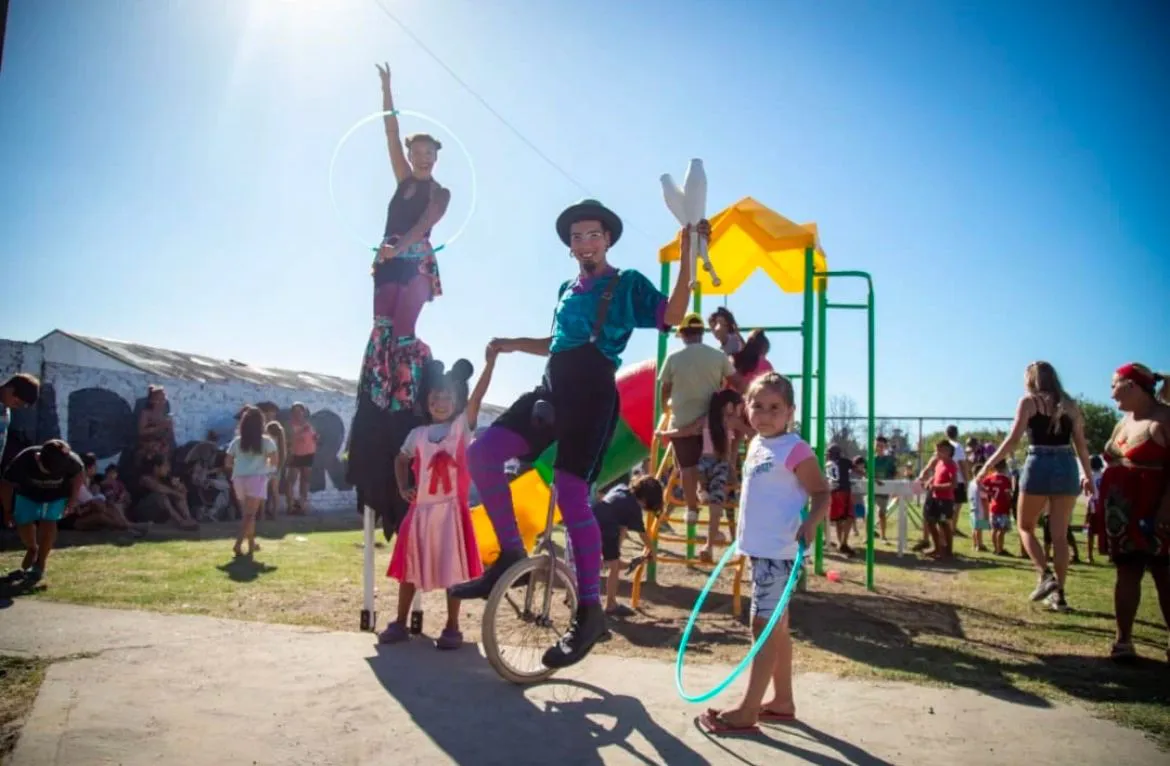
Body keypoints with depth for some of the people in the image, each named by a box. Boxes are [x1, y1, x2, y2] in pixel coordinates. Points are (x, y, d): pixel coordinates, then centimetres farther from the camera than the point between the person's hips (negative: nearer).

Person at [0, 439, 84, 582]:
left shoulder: (70, 460, -36)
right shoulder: (23, 461, -37)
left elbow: (79, 472, -10)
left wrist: (73, 498, -12)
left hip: (57, 495, -1)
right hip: (27, 494, 1)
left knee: (48, 523, -16)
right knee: (23, 523, -1)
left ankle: (39, 566, -7)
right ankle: (32, 549, 32)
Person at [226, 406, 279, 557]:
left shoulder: (237, 441, 10)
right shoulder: (266, 440, 0)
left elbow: (228, 463, 11)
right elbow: (275, 459, -6)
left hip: (239, 478, 5)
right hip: (256, 478, -4)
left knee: (248, 513, 18)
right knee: (250, 514, -6)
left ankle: (252, 544, 27)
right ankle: (238, 544, -20)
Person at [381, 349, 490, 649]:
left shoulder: (463, 425, 2)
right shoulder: (417, 434, 10)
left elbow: (478, 396, -11)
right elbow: (401, 460, 26)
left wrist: (490, 362, -23)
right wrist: (403, 488, 11)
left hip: (453, 508, -3)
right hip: (421, 509, 3)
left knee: (453, 567, 0)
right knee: (410, 566, 10)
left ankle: (452, 627, 10)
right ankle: (400, 623, 23)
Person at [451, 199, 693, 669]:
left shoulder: (628, 283, 5)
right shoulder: (567, 290, 23)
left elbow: (671, 316, -10)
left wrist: (687, 254, -15)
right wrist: (514, 344, 26)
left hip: (592, 395, -6)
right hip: (553, 389, 7)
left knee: (571, 498, -13)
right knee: (482, 454, -9)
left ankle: (590, 611, 1)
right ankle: (512, 556, 4)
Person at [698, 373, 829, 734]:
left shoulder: (795, 449, -13)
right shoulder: (757, 444, 11)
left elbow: (822, 493, -11)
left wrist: (810, 524, -27)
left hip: (779, 551, -9)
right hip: (760, 548, 9)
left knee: (764, 626, -4)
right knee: (776, 626, 15)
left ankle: (748, 710, 3)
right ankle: (782, 700, 27)